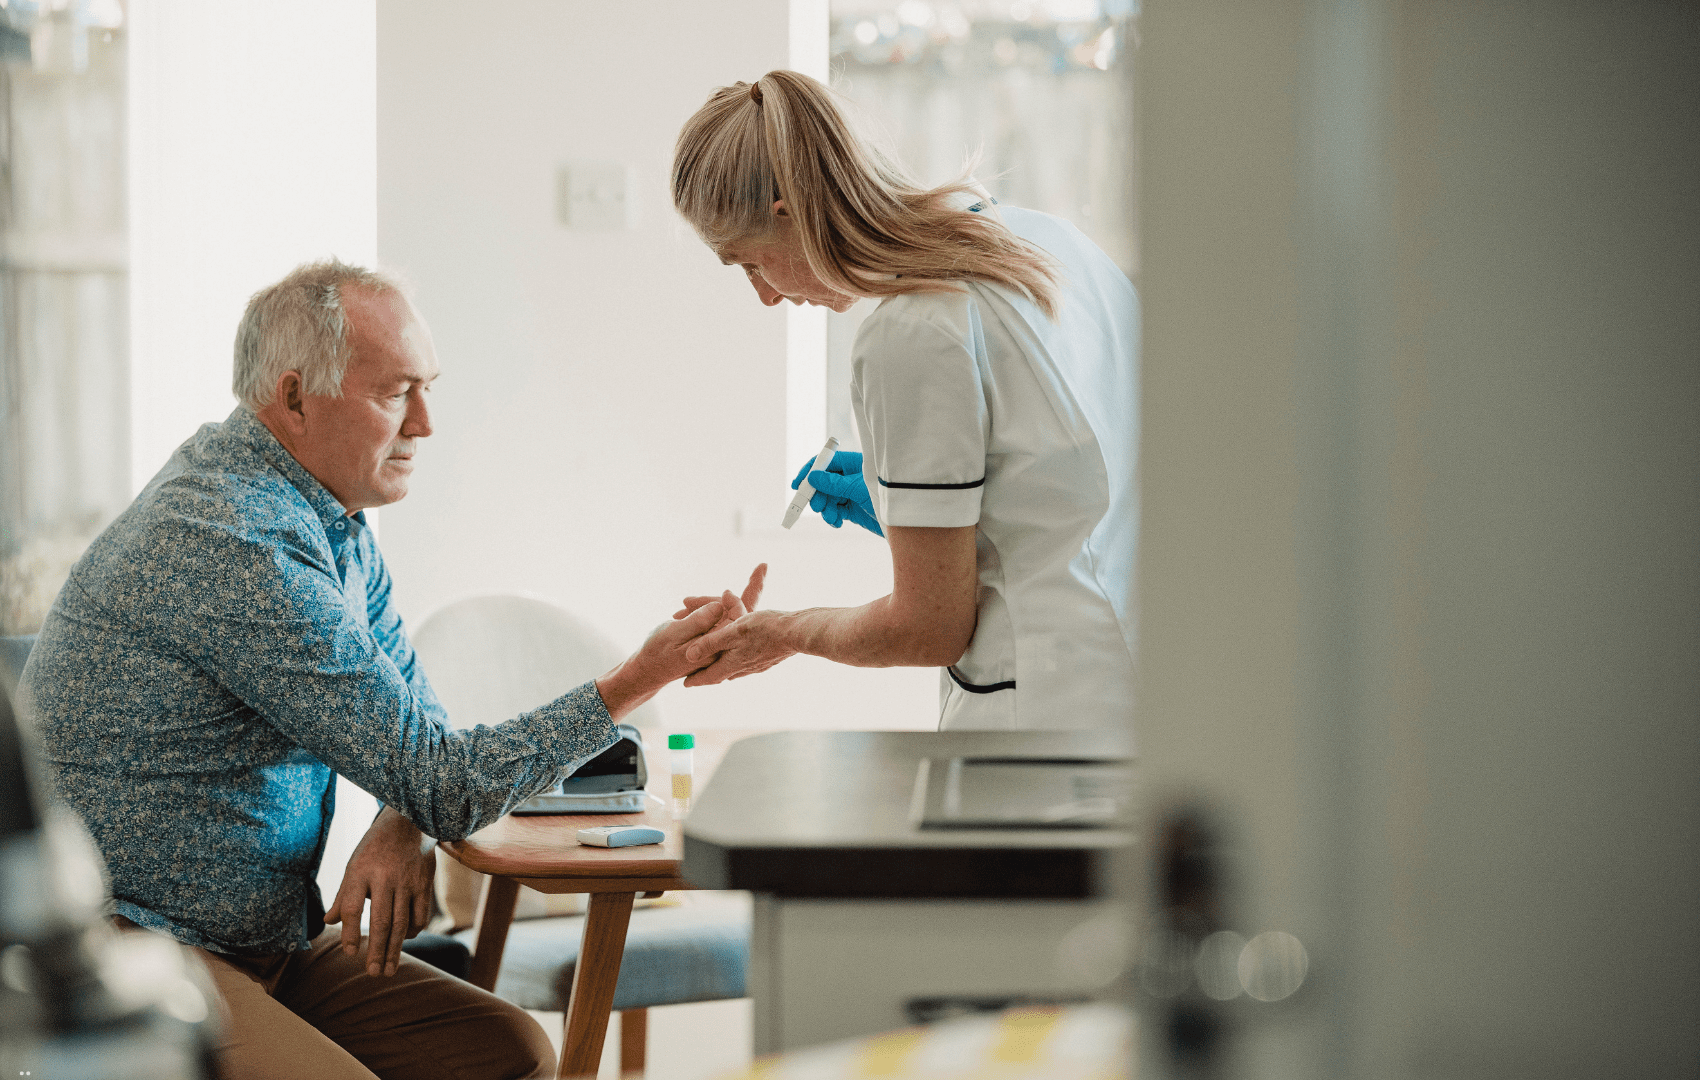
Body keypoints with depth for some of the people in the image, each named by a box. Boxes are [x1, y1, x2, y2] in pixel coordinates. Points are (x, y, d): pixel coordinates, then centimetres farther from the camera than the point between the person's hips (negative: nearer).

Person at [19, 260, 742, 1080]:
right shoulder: (237, 549, -24)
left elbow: (412, 710, 17)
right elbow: (442, 783, -21)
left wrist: (403, 824, -7)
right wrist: (641, 679, -18)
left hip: (269, 937, 9)